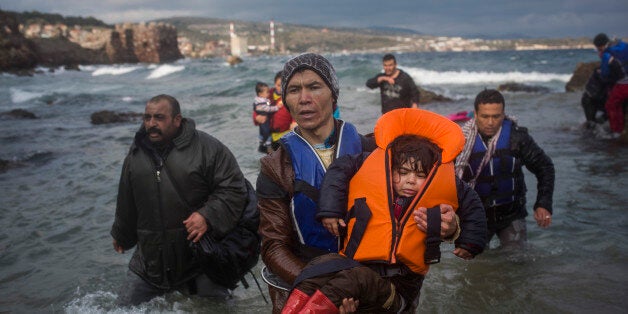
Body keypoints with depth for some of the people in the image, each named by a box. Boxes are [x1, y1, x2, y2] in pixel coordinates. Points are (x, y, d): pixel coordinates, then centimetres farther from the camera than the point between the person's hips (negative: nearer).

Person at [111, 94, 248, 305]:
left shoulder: (207, 147, -9)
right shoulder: (136, 155, 8)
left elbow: (234, 188, -10)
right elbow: (127, 204, 21)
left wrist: (208, 216, -23)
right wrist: (122, 237, 31)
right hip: (150, 258, 5)